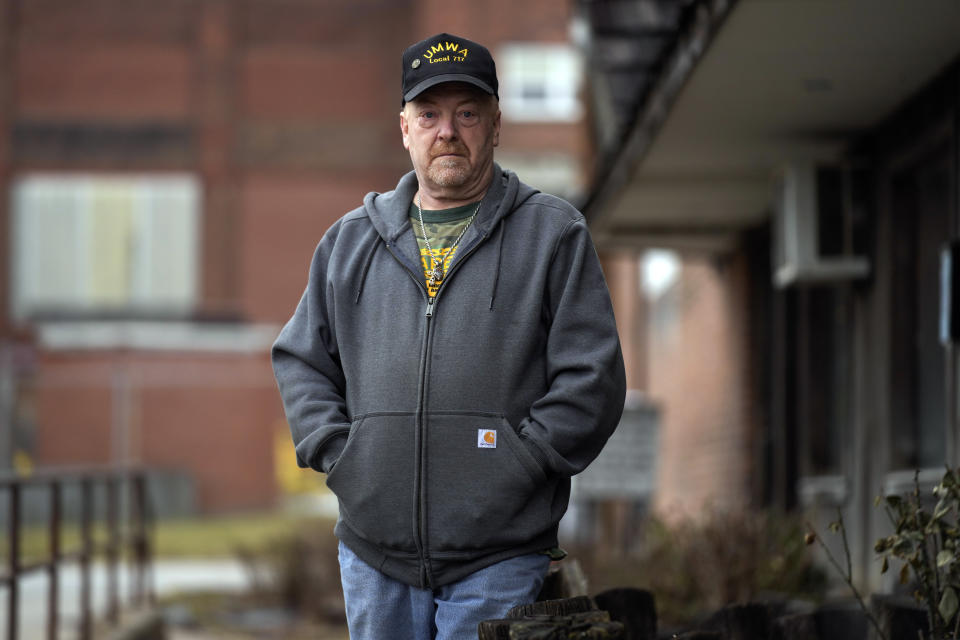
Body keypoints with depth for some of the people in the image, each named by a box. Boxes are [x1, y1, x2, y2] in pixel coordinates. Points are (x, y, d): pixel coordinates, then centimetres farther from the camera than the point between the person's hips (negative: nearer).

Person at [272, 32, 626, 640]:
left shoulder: (554, 234, 3)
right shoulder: (350, 241, 14)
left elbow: (591, 382, -3)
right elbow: (299, 360, 19)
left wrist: (512, 467, -9)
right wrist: (339, 454, 3)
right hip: (372, 550, 4)